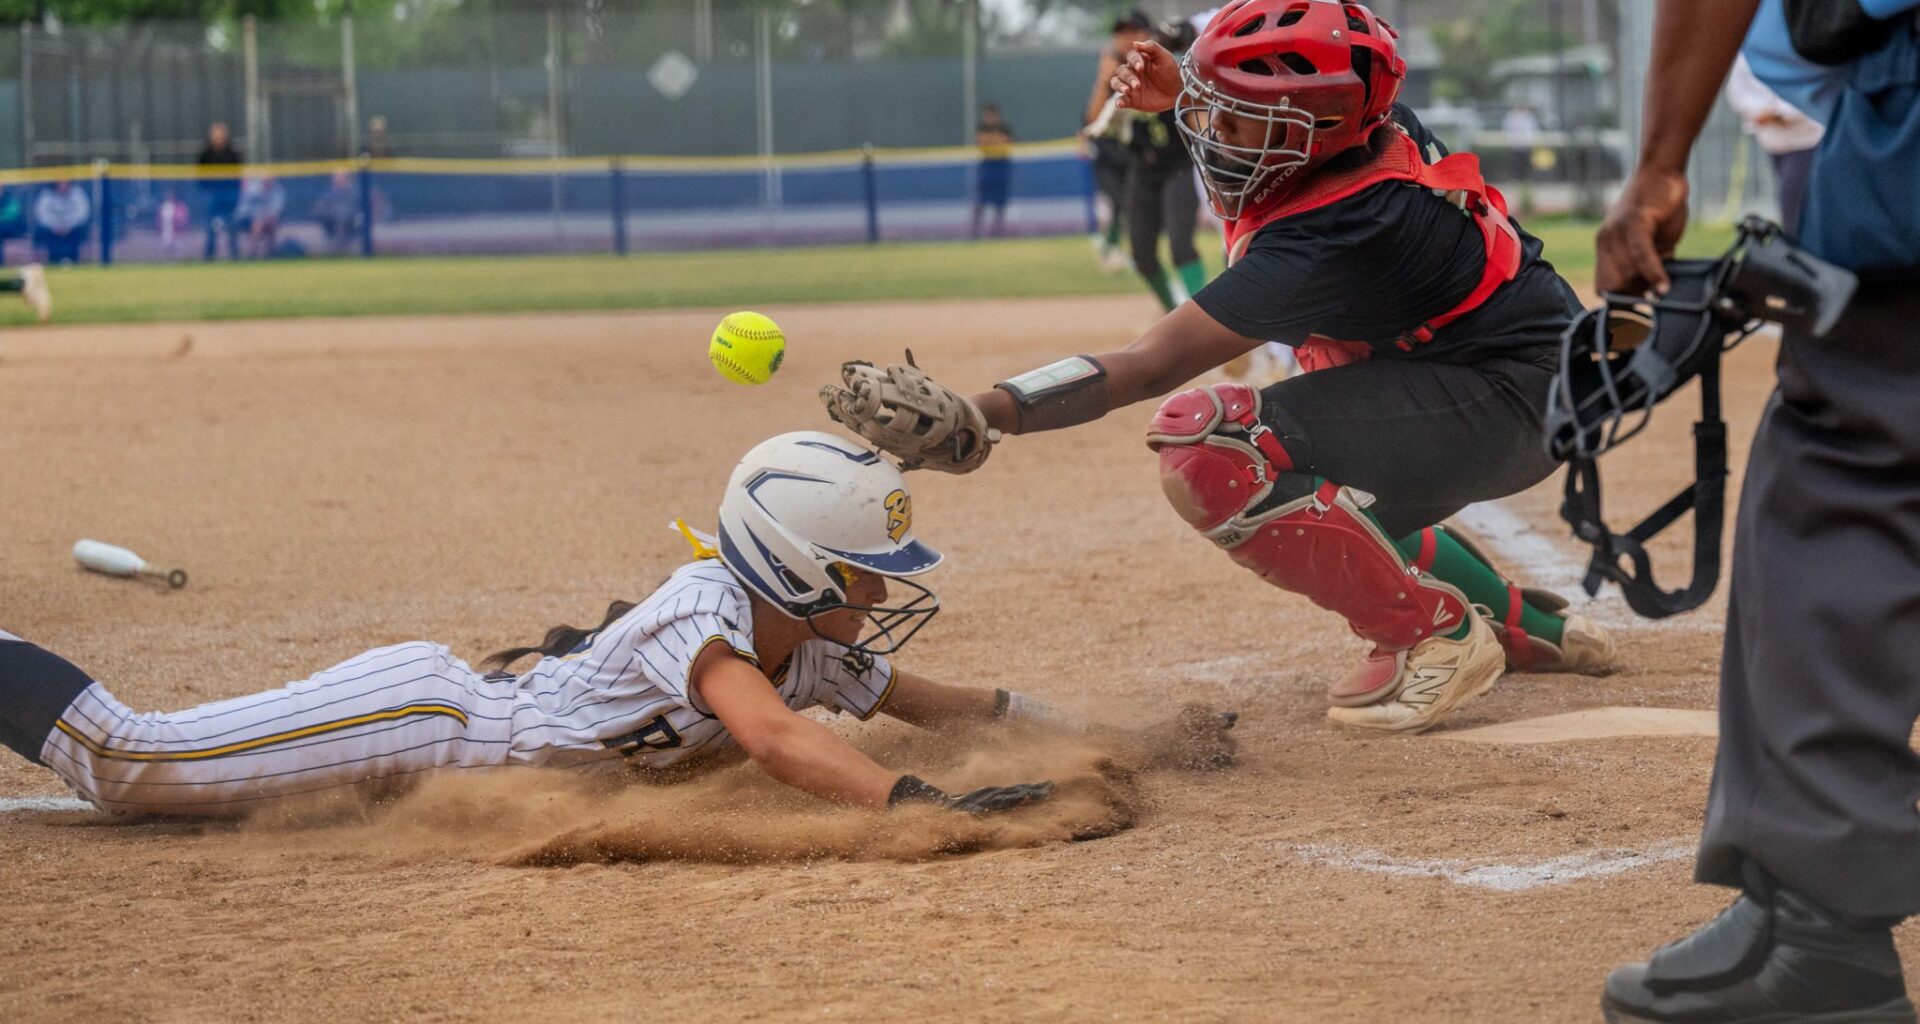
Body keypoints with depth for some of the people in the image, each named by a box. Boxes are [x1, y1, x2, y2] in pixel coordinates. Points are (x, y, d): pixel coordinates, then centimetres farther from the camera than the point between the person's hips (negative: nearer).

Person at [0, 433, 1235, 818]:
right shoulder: (703, 615, -31)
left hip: (477, 699, 8)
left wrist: (1135, 741, -10)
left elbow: (957, 706, 0)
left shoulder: (817, 645, -6)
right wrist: (915, 803, -62)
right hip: (424, 716, -8)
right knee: (125, 758, -1)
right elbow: (775, 738, -49)